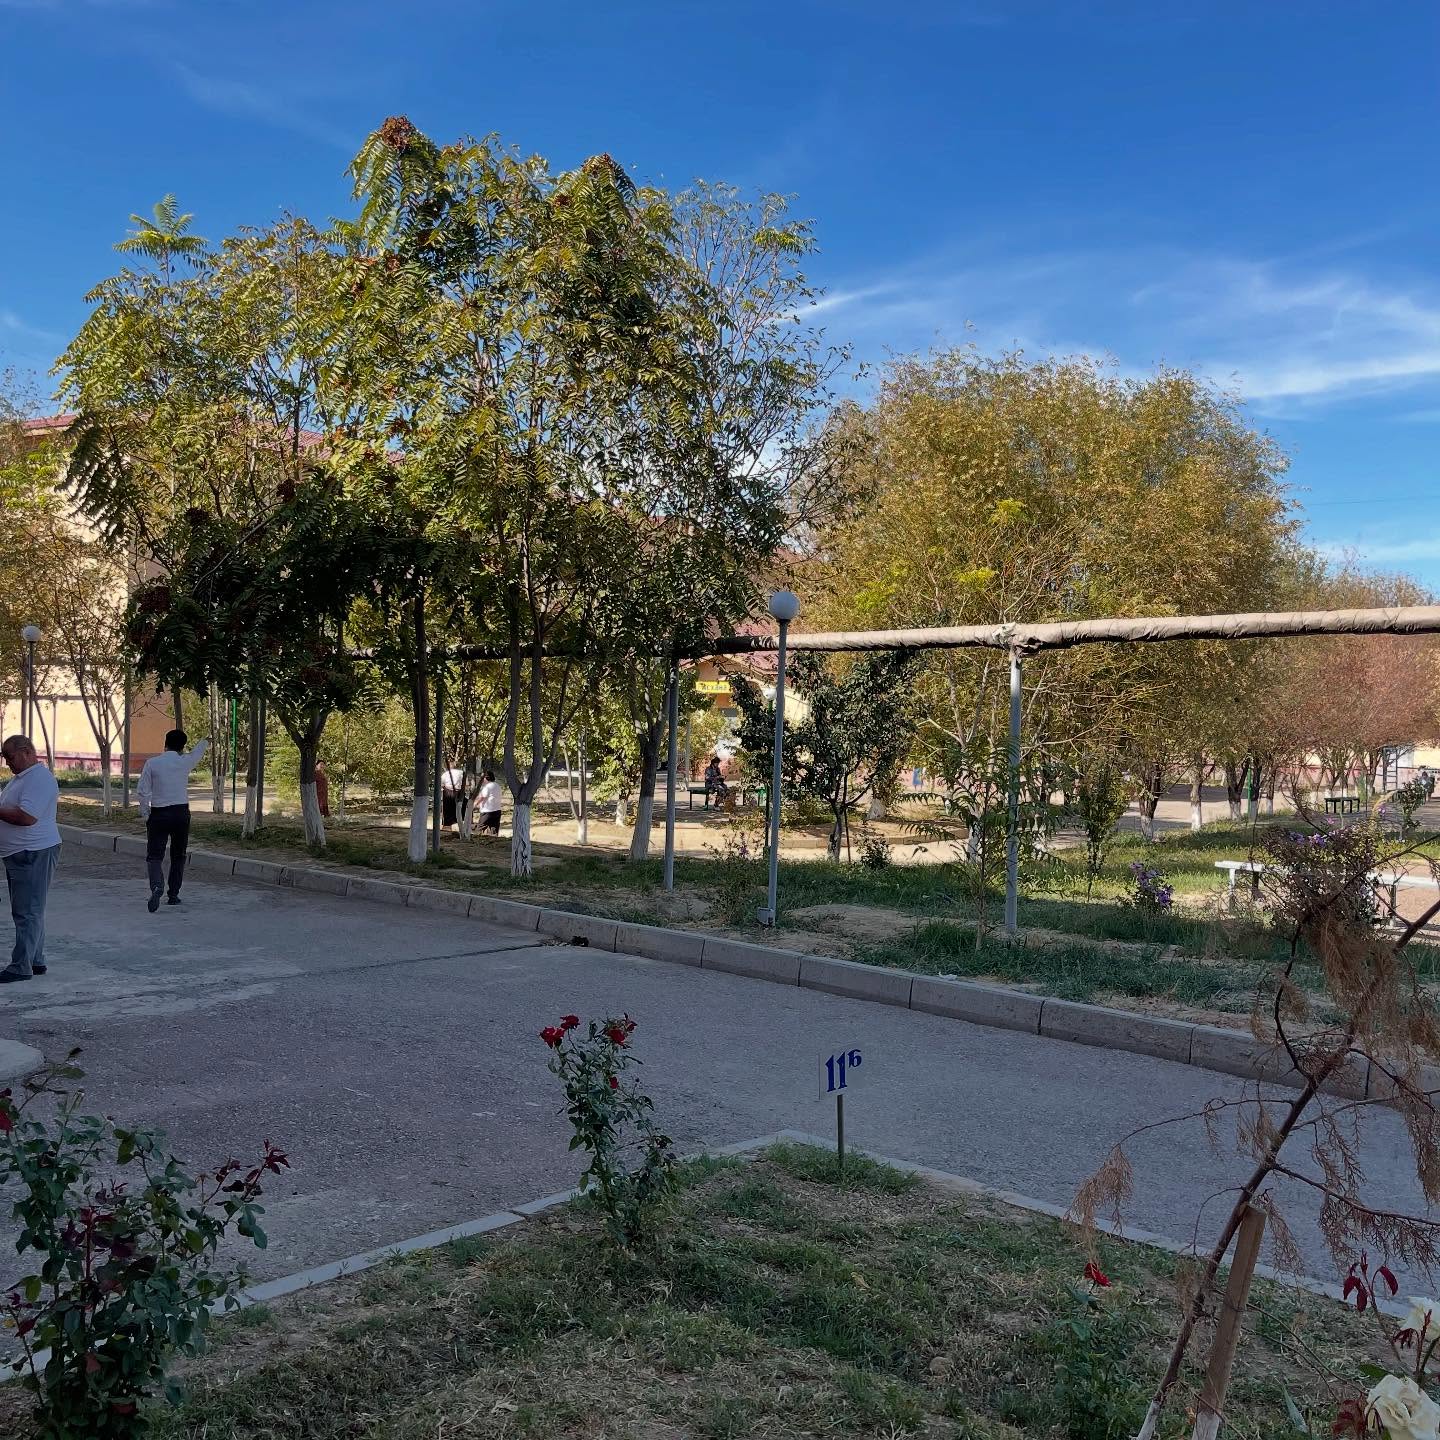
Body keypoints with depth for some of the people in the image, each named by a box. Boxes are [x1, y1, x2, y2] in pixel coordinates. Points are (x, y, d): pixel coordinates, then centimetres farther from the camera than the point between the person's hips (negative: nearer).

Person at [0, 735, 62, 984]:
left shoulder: (39, 779, -17)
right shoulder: (22, 777, 17)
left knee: (27, 912, -6)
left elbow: (26, 816, -27)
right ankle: (36, 961, 21)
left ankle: (21, 966, -3)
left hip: (34, 854, -11)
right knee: (30, 911, 14)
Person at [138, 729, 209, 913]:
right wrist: (205, 743, 44)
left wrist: (145, 814, 5)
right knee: (178, 856, 15)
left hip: (158, 814, -1)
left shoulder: (152, 763, -5)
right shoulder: (185, 761, -1)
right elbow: (198, 752, 23)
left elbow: (143, 792, -6)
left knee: (154, 855, -2)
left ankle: (157, 886, -28)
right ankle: (173, 894, 18)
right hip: (181, 813, 2)